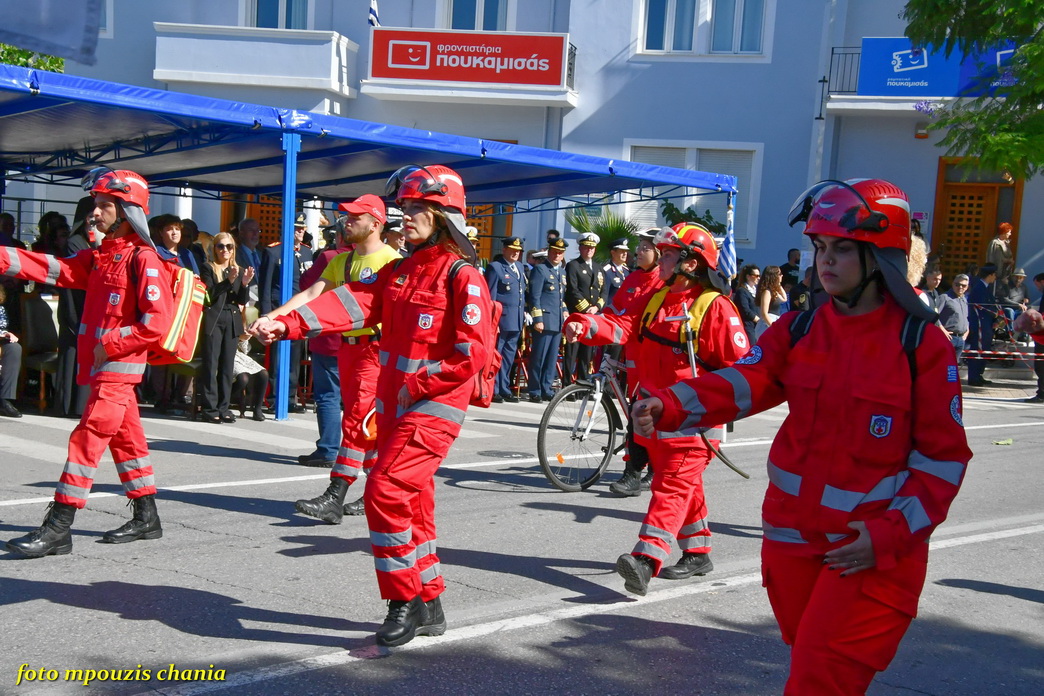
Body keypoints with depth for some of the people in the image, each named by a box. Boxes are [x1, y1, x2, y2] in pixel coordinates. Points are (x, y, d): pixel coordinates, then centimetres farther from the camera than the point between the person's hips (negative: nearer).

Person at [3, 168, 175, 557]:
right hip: (102, 365, 9)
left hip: (120, 366, -9)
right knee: (126, 438, 13)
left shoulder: (143, 259, -12)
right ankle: (146, 518, 23)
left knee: (87, 438, -9)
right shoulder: (98, 257, 15)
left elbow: (158, 321, -19)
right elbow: (54, 271, 4)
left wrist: (110, 344, -17)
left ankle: (58, 529, -6)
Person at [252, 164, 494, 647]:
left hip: (434, 408, -8)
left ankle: (406, 602, -2)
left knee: (385, 492, -17)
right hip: (394, 406, 8)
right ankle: (429, 607, 26)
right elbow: (352, 303, -2)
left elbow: (474, 351, -18)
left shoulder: (461, 276, -10)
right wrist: (288, 323, -16)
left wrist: (419, 384, -15)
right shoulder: (398, 272, 13)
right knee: (411, 504, 13)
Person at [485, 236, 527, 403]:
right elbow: (490, 296, -10)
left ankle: (504, 389, 19)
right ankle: (493, 390, 6)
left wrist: (524, 312, 13)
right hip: (501, 319, -7)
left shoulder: (519, 266, 16)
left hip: (517, 320, 7)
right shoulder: (495, 267, -7)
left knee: (509, 356, 12)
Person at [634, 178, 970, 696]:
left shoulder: (921, 343, -8)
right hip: (793, 536, 5)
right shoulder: (798, 331, 3)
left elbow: (943, 456, -6)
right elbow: (742, 383, -12)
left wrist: (891, 534, -15)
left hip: (875, 548, -4)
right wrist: (668, 406, -30)